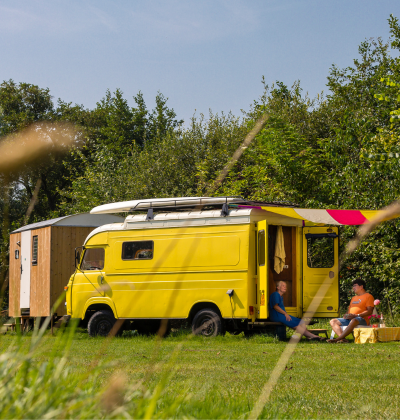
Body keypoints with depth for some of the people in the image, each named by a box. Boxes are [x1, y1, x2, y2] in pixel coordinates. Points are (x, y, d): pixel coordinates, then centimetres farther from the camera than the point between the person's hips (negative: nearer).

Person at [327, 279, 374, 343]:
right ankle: (343, 339, -34)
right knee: (332, 322, -11)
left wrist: (356, 315, -20)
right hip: (349, 319, 8)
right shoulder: (354, 298, 29)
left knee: (353, 321, -43)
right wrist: (346, 315, 3)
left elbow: (369, 311, -8)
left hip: (362, 319, -8)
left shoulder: (368, 296, 4)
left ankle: (337, 339, -46)